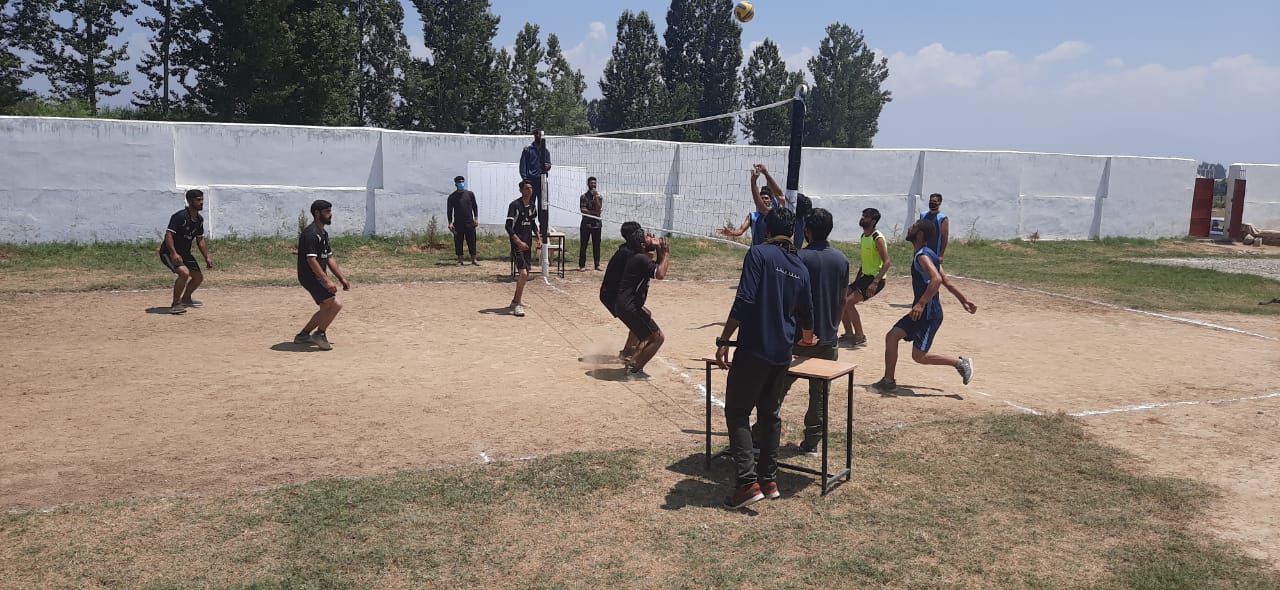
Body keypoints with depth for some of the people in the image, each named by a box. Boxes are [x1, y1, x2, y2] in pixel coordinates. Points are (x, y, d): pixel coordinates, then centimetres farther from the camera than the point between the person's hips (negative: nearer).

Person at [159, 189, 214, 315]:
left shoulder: (199, 219, 4)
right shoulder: (180, 216, -22)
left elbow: (200, 240, 14)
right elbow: (168, 234, -30)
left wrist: (207, 258, 12)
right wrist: (174, 254, -41)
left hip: (185, 253, 9)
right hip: (169, 252, -9)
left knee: (199, 277, 13)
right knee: (184, 272, -29)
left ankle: (185, 299, 39)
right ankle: (175, 304, -17)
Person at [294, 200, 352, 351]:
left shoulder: (323, 233, 14)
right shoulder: (310, 233, -18)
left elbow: (329, 258, 19)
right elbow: (311, 259, -25)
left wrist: (342, 278, 15)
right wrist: (327, 281, -29)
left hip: (318, 277, 11)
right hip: (310, 277, -11)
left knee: (327, 307, 17)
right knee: (335, 304, -16)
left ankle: (303, 335, 28)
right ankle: (319, 334, 0)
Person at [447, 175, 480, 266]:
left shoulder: (470, 194, 6)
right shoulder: (452, 196, 2)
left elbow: (475, 206, 12)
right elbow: (449, 210, 4)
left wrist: (476, 218, 4)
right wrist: (450, 223, -4)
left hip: (469, 222, 1)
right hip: (458, 223, -1)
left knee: (472, 241, -1)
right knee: (458, 242, 1)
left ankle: (473, 260, 6)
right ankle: (460, 261, 9)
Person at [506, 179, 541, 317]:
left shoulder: (532, 206, 10)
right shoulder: (514, 205, -12)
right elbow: (508, 226, -17)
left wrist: (538, 238, 14)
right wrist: (519, 242, -25)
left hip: (527, 244, 8)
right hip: (517, 244, -8)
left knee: (526, 274, 14)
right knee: (523, 273, -17)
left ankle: (516, 300, 29)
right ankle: (517, 304, -10)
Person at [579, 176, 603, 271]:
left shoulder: (598, 196, 7)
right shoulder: (584, 196, -1)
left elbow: (599, 208, -8)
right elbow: (583, 210, -10)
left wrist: (595, 197, -14)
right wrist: (595, 212, -10)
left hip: (596, 224, 3)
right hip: (586, 224, -2)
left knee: (596, 245, 5)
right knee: (583, 245, 0)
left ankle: (597, 264, 11)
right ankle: (582, 265, 3)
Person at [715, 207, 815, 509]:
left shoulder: (759, 253, -7)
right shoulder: (801, 267, 12)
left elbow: (744, 301, -17)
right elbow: (806, 313, 23)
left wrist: (723, 340, -14)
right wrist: (807, 339, 44)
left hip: (754, 349, -6)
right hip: (782, 353, 6)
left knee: (737, 412, 0)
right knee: (770, 413, 18)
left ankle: (748, 482, -8)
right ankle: (769, 479, 21)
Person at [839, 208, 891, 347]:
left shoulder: (878, 238, -17)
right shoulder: (864, 236, 10)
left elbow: (887, 263, -23)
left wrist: (875, 282, -31)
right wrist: (857, 279, 20)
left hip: (876, 279, -9)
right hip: (865, 276, 9)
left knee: (849, 302, -19)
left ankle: (860, 337, -9)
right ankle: (849, 333, 17)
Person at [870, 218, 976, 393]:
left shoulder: (923, 256, -17)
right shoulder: (926, 254, 14)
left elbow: (937, 279, -33)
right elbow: (946, 281, 19)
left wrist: (921, 303, -33)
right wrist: (963, 300, 24)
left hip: (929, 313, -10)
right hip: (922, 311, 10)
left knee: (919, 355, -8)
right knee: (891, 336, 4)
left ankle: (960, 363, 6)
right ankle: (888, 382, 9)